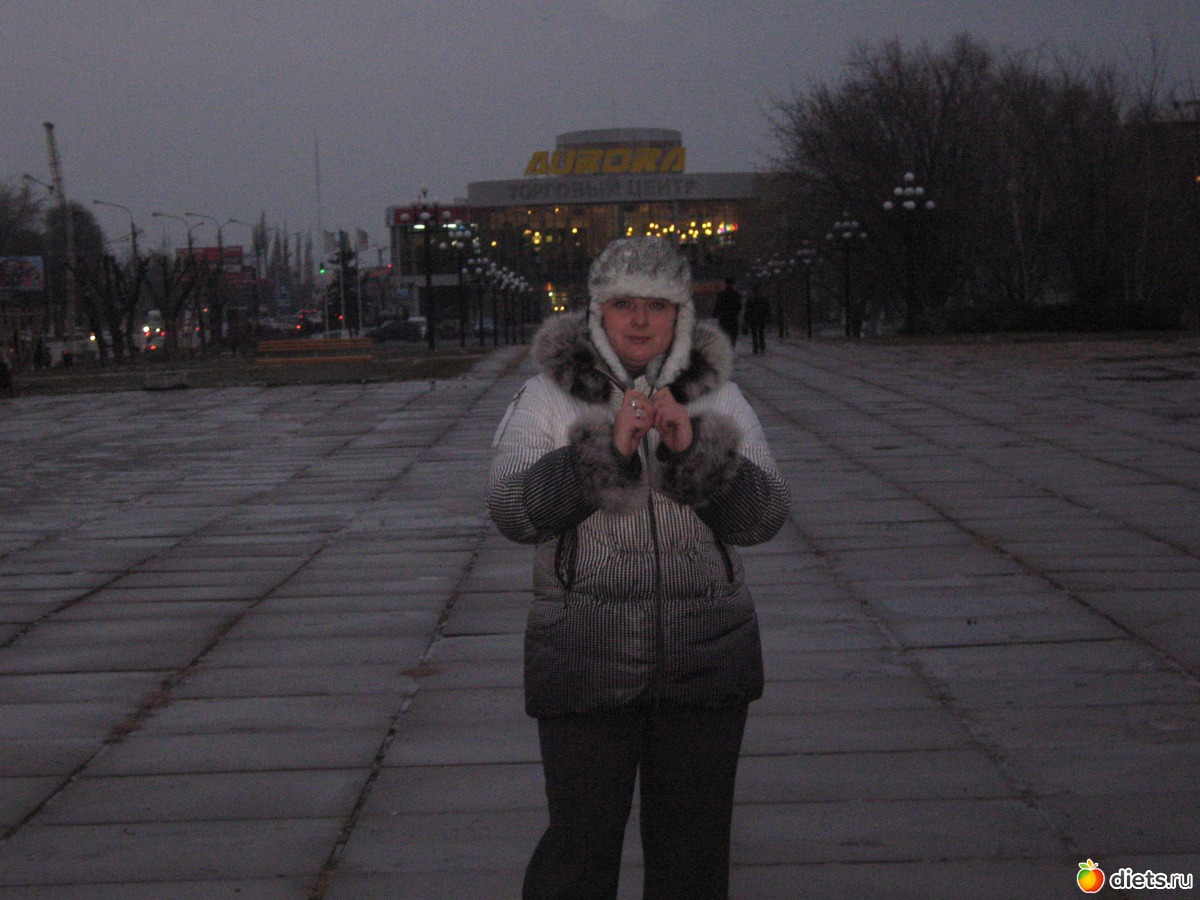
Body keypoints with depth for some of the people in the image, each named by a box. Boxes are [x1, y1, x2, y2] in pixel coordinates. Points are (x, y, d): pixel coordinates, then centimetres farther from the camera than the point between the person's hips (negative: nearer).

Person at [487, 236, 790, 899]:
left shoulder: (719, 399, 4)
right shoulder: (549, 398, -2)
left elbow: (762, 516, -5)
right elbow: (513, 510, -13)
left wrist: (690, 447, -19)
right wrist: (607, 450, -23)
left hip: (704, 662, 3)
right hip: (587, 663, -2)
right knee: (581, 846, 1)